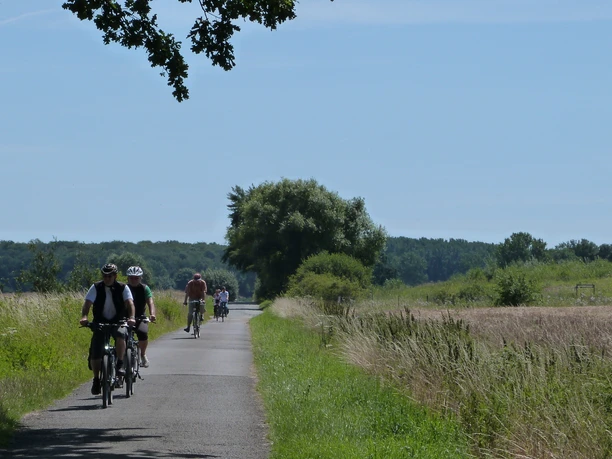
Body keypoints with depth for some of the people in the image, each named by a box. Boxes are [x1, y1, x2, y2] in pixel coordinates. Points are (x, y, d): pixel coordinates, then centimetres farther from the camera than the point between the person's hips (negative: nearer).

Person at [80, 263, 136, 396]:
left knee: (120, 334, -36)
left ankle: (120, 364, -27)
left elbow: (129, 303, -19)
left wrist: (131, 317, -39)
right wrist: (84, 317, -36)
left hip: (118, 323, -1)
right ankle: (96, 379, 10)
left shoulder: (123, 288, -6)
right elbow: (87, 304, -16)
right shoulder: (96, 288, -5)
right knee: (95, 354, -11)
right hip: (100, 323, 1)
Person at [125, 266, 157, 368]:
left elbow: (150, 302, -15)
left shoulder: (144, 288, -2)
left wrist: (152, 314, -34)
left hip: (140, 318, -1)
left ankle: (143, 354, -2)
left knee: (143, 332, -27)